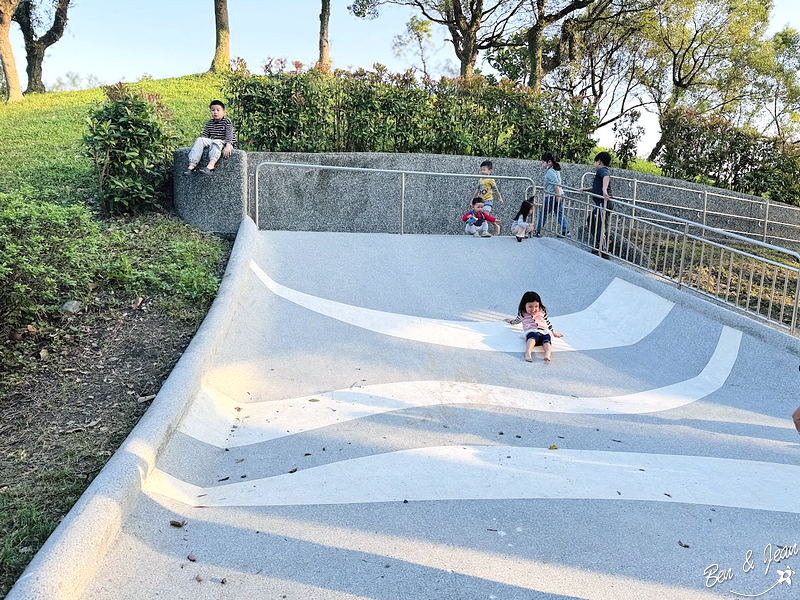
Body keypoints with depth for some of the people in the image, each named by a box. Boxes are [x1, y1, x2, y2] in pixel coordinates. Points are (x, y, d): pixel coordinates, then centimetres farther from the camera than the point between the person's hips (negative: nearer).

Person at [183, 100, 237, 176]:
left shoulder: (227, 121, -4)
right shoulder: (209, 122, 13)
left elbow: (229, 135, -17)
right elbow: (204, 135, 11)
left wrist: (228, 146, -33)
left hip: (224, 143, -6)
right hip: (212, 142, 6)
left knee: (216, 142, -37)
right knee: (199, 140, -17)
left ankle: (210, 166, -59)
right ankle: (192, 165, -32)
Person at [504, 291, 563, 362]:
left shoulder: (542, 312, 26)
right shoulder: (522, 313, 22)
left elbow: (548, 322, 37)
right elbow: (517, 321, 43)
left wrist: (553, 333, 40)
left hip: (544, 331, 2)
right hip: (531, 331, -2)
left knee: (547, 340, -36)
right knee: (533, 336, -42)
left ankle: (547, 354, -63)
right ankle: (528, 353, -65)